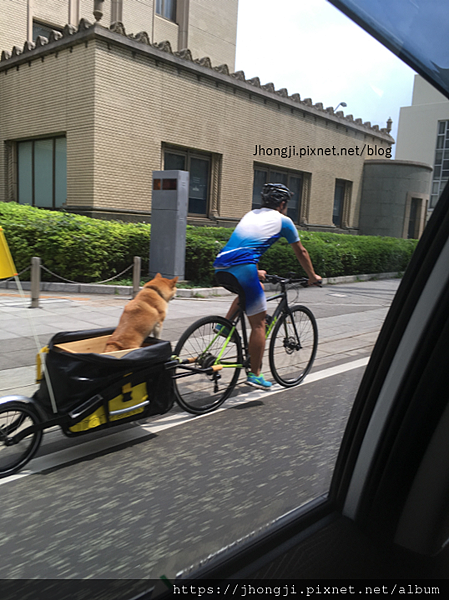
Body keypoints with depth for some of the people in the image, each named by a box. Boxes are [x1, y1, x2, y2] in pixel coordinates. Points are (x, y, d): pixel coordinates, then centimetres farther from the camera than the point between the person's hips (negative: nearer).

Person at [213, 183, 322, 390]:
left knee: (252, 289, 34)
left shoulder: (250, 215, 29)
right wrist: (313, 276, 37)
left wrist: (256, 272, 53)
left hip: (220, 268, 7)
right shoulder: (283, 220, 13)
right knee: (258, 322, 4)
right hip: (242, 268, -7)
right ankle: (255, 375, 8)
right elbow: (301, 252, 23)